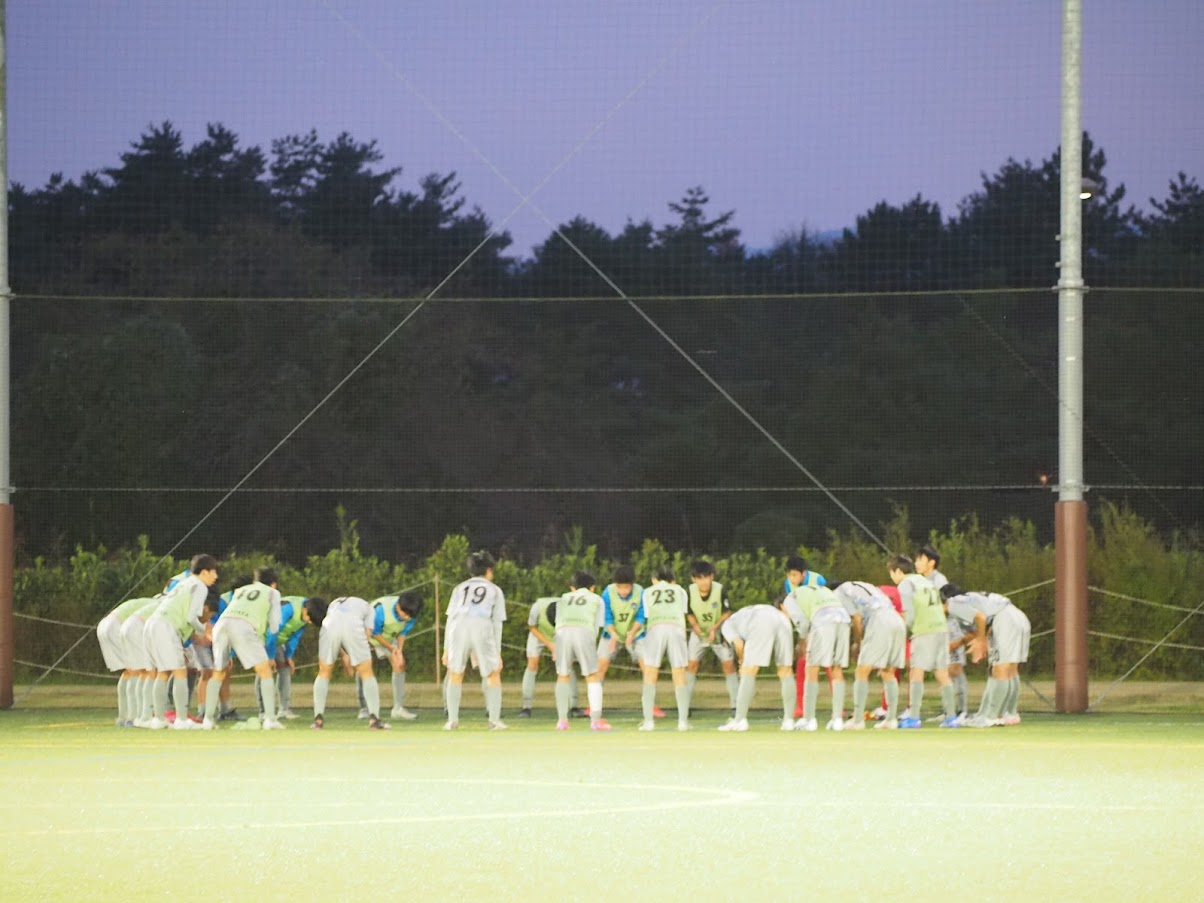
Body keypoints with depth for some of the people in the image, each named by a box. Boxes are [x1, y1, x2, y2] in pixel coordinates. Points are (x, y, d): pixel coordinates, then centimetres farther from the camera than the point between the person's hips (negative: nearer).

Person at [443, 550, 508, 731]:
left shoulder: (460, 588, 27)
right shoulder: (495, 590, 23)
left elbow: (450, 618, 19)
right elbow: (497, 623, 17)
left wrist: (446, 648, 18)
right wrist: (497, 652, 18)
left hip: (459, 628, 1)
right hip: (482, 629, -1)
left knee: (455, 674, 13)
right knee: (493, 674, 12)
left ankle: (452, 720, 6)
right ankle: (495, 720, 6)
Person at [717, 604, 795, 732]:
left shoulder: (727, 625, 28)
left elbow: (739, 645, 8)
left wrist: (743, 662, 25)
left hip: (761, 625, -5)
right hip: (782, 622, 5)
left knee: (748, 673, 1)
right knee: (785, 671, 14)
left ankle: (740, 720, -1)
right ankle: (788, 720, 12)